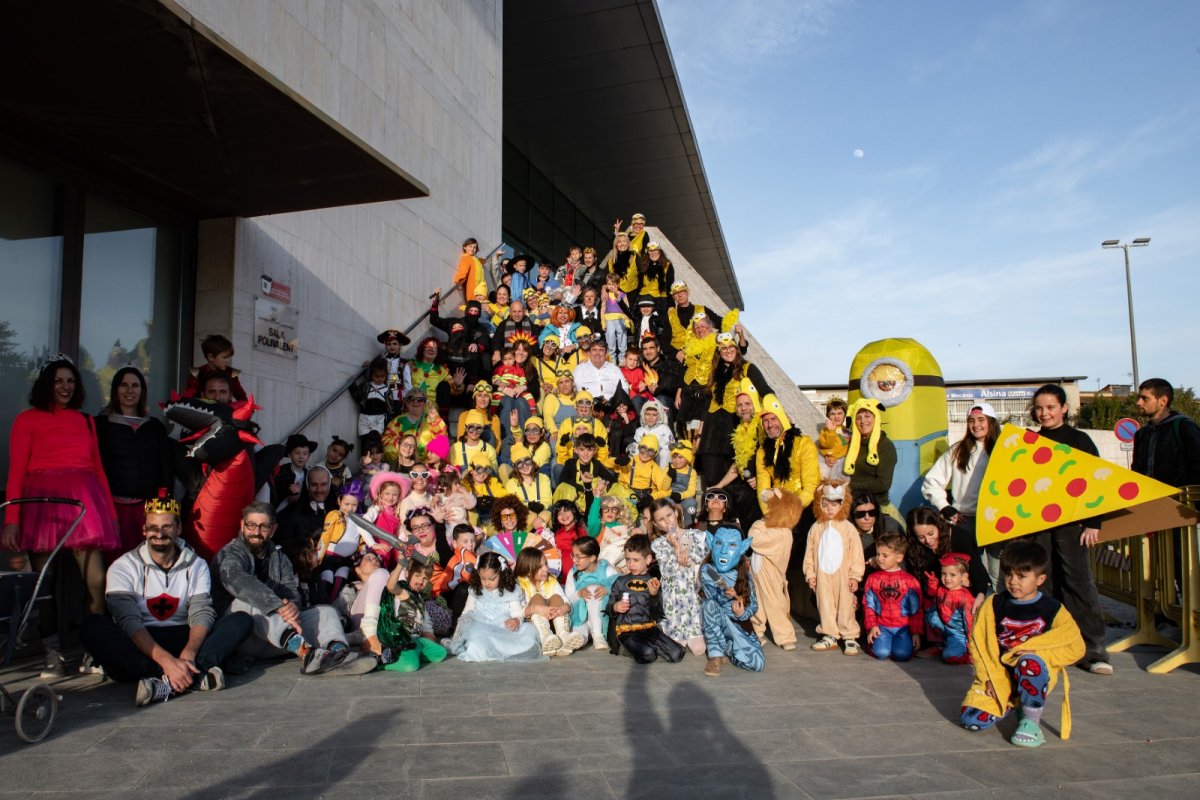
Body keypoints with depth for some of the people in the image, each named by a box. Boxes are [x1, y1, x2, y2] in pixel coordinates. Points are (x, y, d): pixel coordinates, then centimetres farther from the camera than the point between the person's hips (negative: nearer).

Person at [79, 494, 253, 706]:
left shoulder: (196, 565, 6)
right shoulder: (123, 567, -2)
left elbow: (202, 614, -8)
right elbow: (129, 622, -16)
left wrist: (188, 653, -30)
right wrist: (166, 660, -33)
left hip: (182, 640, 2)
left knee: (242, 620, -19)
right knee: (92, 625, -31)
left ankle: (166, 683, -42)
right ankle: (196, 677, -43)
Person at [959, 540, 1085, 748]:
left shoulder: (1052, 609, -2)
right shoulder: (994, 605, 2)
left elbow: (1076, 647, -5)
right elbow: (979, 643, 2)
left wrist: (1035, 650, -16)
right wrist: (990, 677, -8)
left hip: (1036, 675, -3)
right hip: (999, 675, 3)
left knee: (1030, 662, -39)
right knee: (971, 718, -15)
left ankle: (1031, 721, -17)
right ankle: (1011, 704, 17)